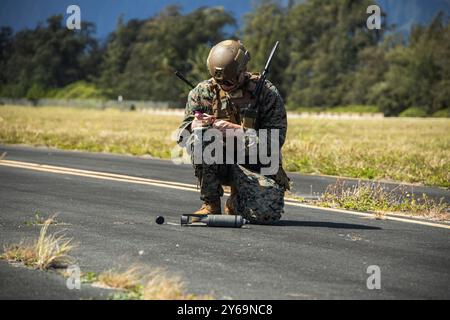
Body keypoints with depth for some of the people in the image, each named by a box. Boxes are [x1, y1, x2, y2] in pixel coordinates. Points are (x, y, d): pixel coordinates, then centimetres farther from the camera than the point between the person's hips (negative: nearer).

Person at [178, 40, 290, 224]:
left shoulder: (266, 92, -5)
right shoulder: (203, 92, 2)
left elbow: (276, 138, -12)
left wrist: (237, 130, -24)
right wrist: (195, 126, -22)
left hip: (254, 165, -2)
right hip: (217, 163, 2)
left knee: (267, 213, -29)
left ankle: (235, 203, 10)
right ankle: (210, 204, -15)